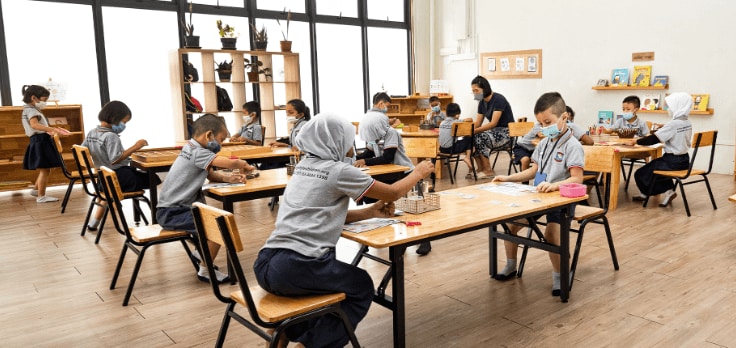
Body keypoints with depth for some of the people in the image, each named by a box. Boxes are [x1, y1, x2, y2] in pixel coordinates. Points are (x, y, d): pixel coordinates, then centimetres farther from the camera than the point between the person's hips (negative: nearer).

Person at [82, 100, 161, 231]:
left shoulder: (91, 133, 4)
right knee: (155, 179, -3)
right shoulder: (111, 136, -21)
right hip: (120, 178, -9)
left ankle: (94, 221, 28)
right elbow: (115, 160, -28)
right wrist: (134, 148, -27)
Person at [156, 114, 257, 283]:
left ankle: (201, 253, 37)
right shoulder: (197, 152, -20)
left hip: (173, 207, 10)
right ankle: (205, 271, -4)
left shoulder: (191, 148, 10)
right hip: (172, 213, -10)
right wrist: (245, 166, -7)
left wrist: (228, 178, -6)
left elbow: (211, 175, 14)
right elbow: (231, 163, -29)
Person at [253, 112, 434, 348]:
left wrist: (370, 212, 15)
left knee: (330, 274, 34)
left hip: (265, 265, 8)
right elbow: (392, 193, 3)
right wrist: (418, 173, 21)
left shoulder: (304, 166, 16)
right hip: (297, 267, -8)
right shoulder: (338, 170, -7)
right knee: (362, 288, 18)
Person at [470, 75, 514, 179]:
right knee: (471, 138, -18)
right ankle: (480, 169, -11)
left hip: (506, 132, -8)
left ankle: (488, 170, -17)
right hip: (493, 131, 8)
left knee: (479, 137, -29)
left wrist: (475, 131, -30)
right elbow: (477, 124, 6)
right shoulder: (482, 102, 8)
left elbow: (493, 123, -24)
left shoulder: (499, 99, -17)